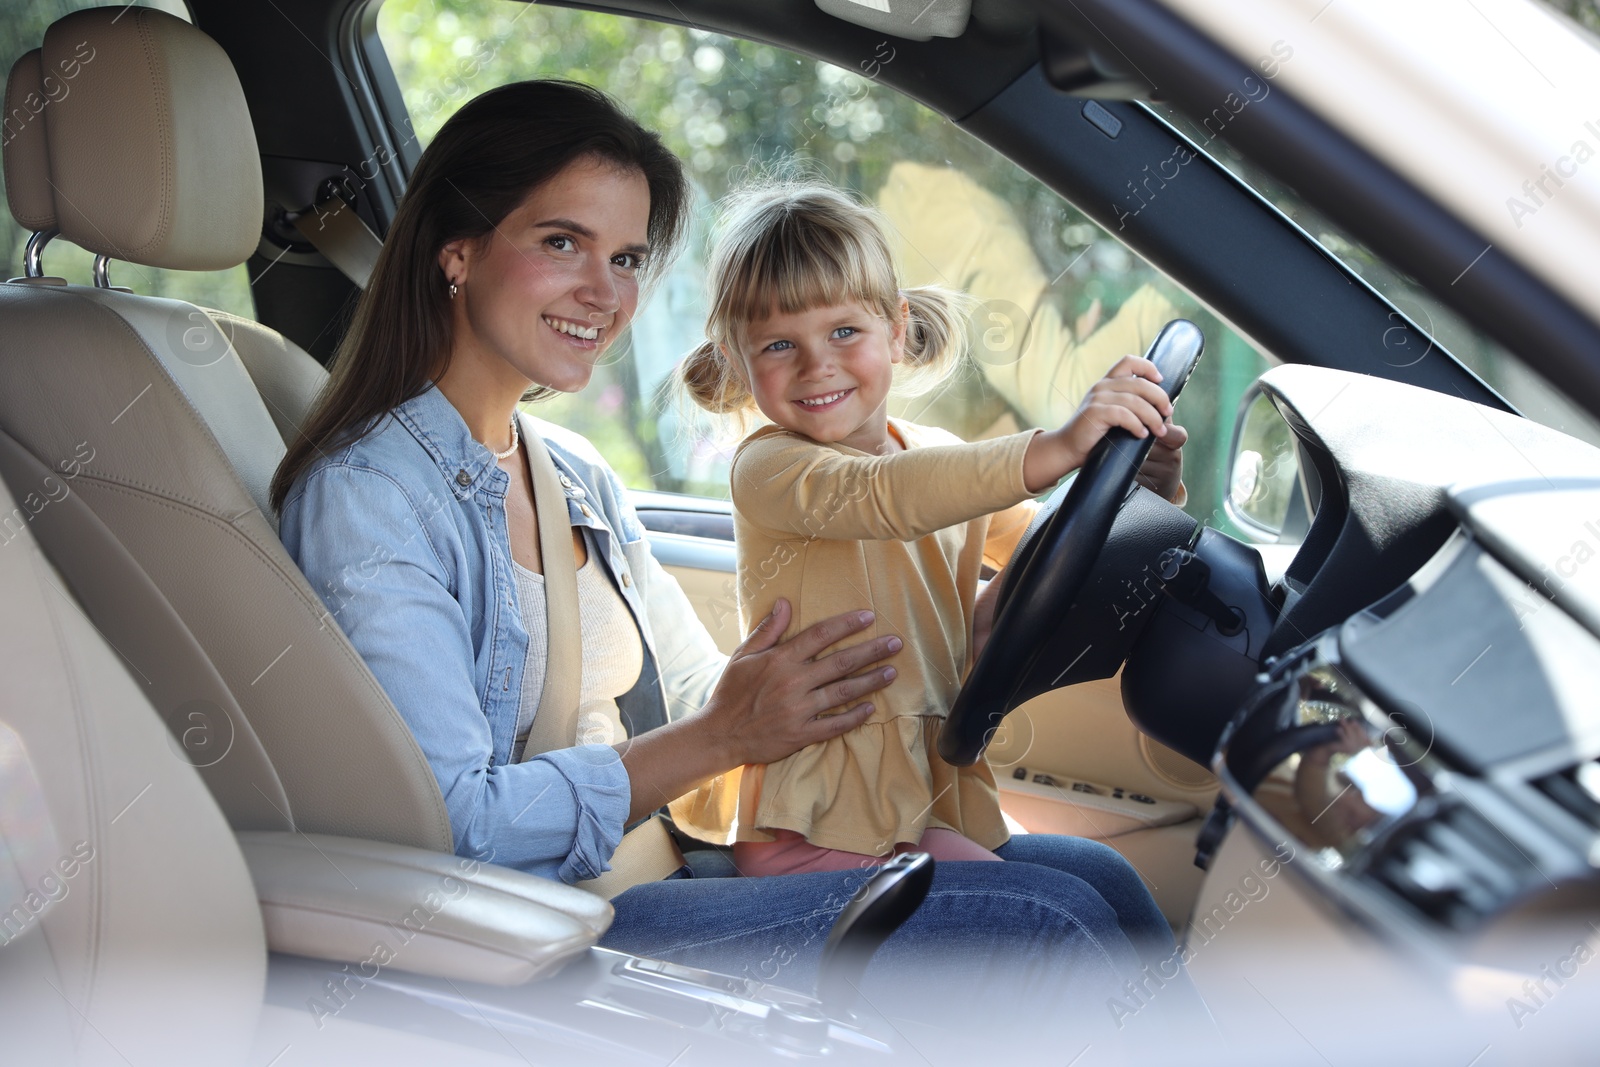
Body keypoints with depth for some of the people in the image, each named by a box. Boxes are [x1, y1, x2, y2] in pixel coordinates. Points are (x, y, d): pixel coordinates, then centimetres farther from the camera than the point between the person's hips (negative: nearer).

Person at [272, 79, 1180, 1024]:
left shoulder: (579, 476, 14)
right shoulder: (367, 494, -12)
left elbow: (702, 700, 12)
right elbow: (447, 830, -19)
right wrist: (721, 738, -19)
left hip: (667, 872, 8)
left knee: (1093, 877, -3)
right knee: (1047, 930, -17)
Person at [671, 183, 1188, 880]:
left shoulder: (946, 458, 12)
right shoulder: (766, 468, -10)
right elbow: (878, 496, -30)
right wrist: (1056, 448, -41)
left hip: (936, 805, 7)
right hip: (812, 829, -7)